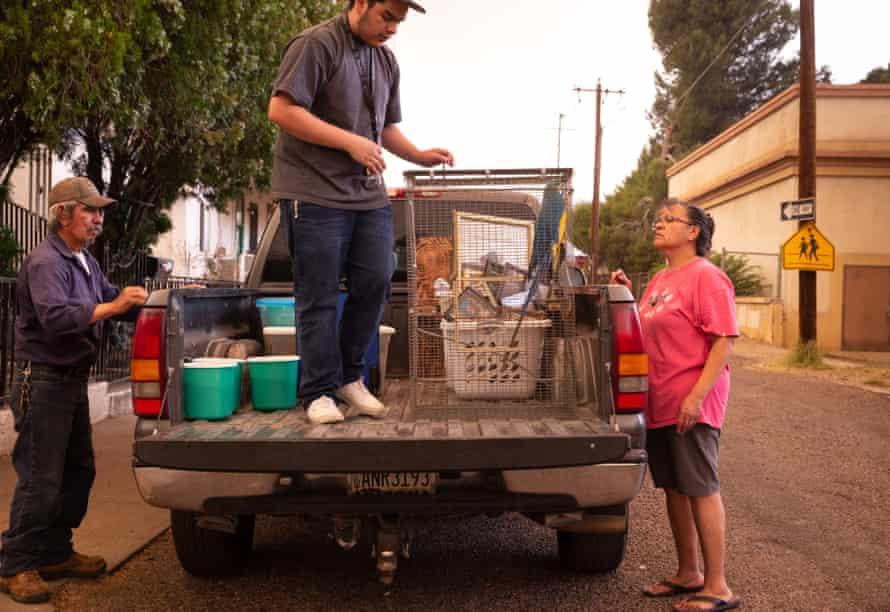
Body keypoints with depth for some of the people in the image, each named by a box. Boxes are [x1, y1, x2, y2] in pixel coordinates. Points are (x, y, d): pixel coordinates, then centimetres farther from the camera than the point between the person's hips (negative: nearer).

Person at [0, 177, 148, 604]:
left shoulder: (85, 262, 14)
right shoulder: (46, 261, -16)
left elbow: (112, 299, 18)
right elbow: (55, 317, -29)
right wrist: (112, 308, -33)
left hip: (73, 379, 10)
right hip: (43, 381, -10)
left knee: (77, 470, 15)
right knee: (41, 477, -5)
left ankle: (55, 553, 27)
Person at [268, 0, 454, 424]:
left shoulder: (386, 61, 16)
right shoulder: (316, 45, -8)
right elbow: (281, 110, -16)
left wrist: (419, 156, 6)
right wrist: (351, 142, -18)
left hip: (369, 196, 7)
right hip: (314, 194, -7)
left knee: (375, 283, 3)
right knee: (320, 298, -1)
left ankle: (350, 376, 21)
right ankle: (319, 392, 12)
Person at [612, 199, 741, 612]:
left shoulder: (706, 276, -10)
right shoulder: (658, 281, 16)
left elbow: (724, 341, -16)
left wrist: (697, 395, -23)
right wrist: (628, 295, 10)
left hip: (691, 405, -8)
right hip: (659, 404, 8)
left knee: (701, 490, -2)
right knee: (673, 489, 14)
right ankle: (688, 574, 27)